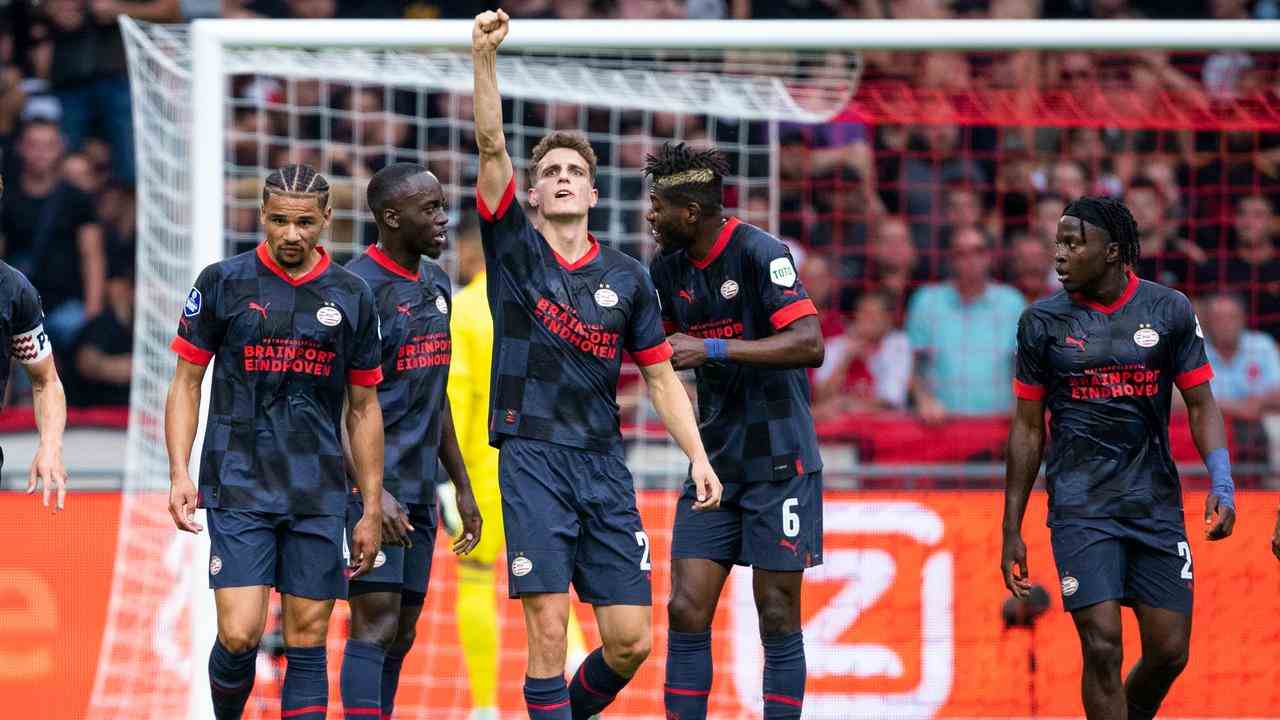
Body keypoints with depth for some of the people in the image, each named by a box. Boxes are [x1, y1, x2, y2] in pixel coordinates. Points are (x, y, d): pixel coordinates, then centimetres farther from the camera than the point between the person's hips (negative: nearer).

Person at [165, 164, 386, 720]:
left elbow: (364, 408, 13)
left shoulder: (352, 297, 7)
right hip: (238, 489, -2)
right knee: (239, 634, -12)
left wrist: (372, 510, 11)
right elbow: (186, 382, 6)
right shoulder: (223, 283, 1)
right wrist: (179, 474, -7)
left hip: (319, 496, 2)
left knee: (308, 642, 1)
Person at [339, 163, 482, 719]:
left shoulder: (435, 283, 14)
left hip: (418, 485, 8)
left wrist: (462, 486, 20)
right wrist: (372, 491, -25)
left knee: (402, 634, 7)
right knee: (375, 624, -14)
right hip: (371, 484, -8)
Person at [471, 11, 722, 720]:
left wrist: (698, 455, 3)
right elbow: (491, 147, -8)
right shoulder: (515, 250, 4)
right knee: (548, 628, -12)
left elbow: (660, 374, 14)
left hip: (604, 463, 3)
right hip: (532, 459, -3)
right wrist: (485, 58, -19)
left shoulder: (627, 277, 10)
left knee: (631, 640, 0)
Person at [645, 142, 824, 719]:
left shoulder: (760, 254, -14)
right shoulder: (668, 268, 8)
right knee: (687, 610, -3)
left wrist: (714, 349, -26)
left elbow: (809, 345, -24)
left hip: (779, 463, -6)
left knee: (778, 616, -3)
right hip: (713, 464, 6)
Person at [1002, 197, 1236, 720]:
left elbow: (1201, 405, 6)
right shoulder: (1043, 321, 1)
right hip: (1081, 506, -2)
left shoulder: (1170, 311, 2)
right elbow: (1028, 427, 6)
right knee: (1102, 648, -13)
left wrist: (1221, 483, -11)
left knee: (1169, 652, 3)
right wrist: (1011, 530, 5)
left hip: (1155, 501, 2)